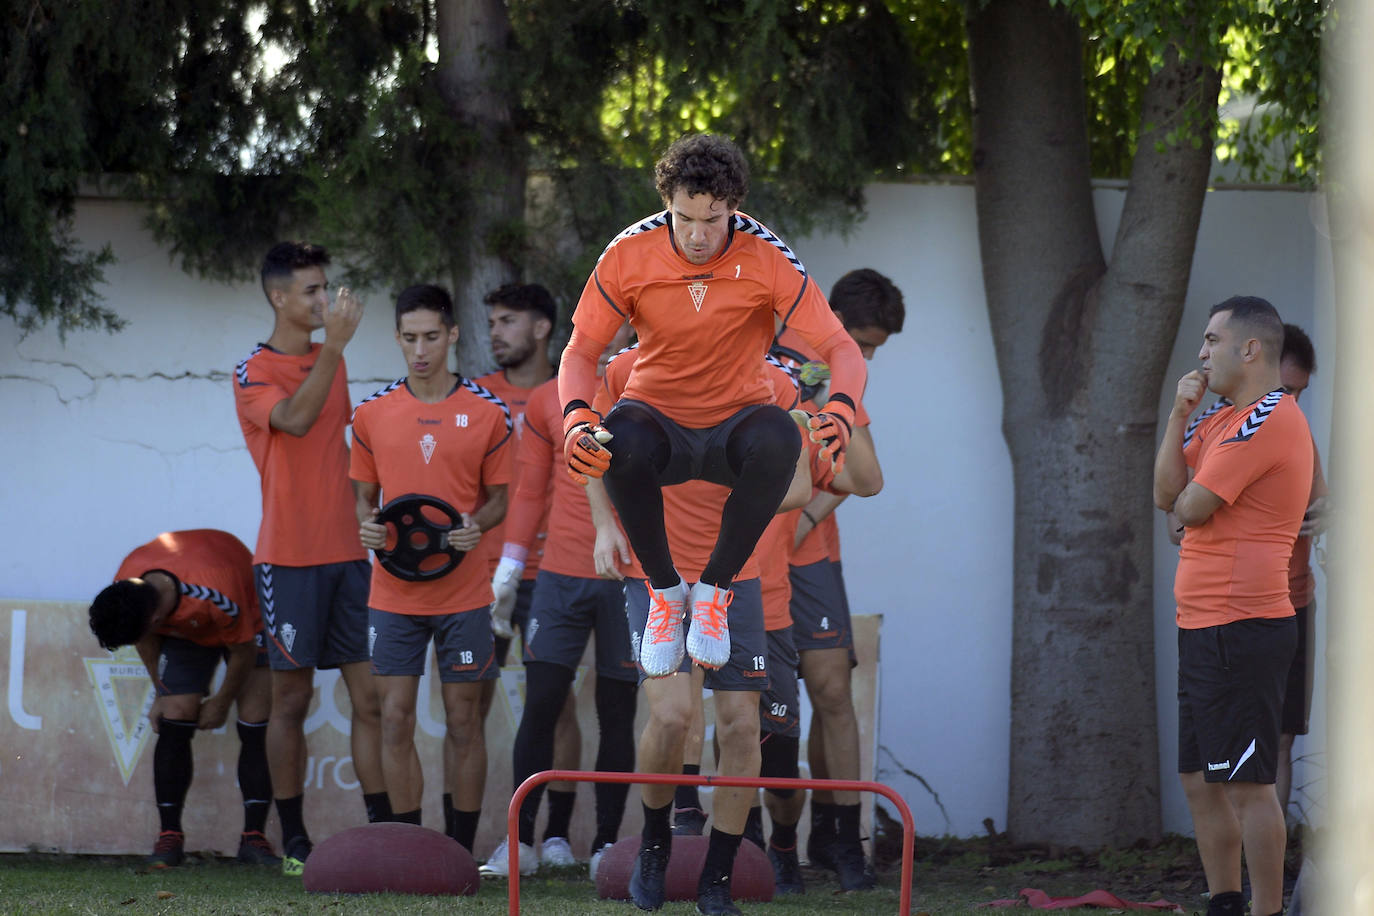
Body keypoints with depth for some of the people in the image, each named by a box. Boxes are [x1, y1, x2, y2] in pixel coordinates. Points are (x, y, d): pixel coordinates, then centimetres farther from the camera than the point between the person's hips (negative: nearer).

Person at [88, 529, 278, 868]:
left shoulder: (217, 595, -44)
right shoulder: (126, 587, -27)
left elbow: (244, 652, -25)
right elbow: (146, 639, -4)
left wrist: (221, 703, -11)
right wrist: (162, 694, 1)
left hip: (247, 624, -4)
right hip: (184, 629, 4)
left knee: (257, 730, -13)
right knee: (174, 723, -11)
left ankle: (254, 837, -10)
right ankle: (170, 836, -7)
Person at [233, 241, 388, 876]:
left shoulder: (331, 361, 15)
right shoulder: (254, 373, -5)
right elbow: (295, 419, -23)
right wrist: (334, 345, -27)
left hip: (347, 554, 6)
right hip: (289, 556, -6)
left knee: (371, 693, -1)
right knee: (292, 697, -1)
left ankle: (381, 826, -1)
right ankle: (293, 839, 5)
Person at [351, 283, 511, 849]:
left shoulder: (487, 414, 1)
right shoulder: (372, 415, 5)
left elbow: (498, 498, 6)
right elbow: (364, 493, 12)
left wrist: (477, 525, -15)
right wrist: (366, 523, -10)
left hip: (463, 588, -1)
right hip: (394, 593, 1)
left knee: (463, 721, 3)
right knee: (396, 719, 0)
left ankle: (461, 851, 10)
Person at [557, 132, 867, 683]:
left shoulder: (766, 258, -14)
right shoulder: (629, 254, -11)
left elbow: (840, 349, -14)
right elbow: (581, 352, -5)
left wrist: (841, 409, -38)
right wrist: (576, 417, -28)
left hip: (734, 427, 0)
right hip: (659, 421, 0)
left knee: (779, 438, -36)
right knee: (621, 438, -36)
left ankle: (714, 590, -14)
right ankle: (664, 590, -11)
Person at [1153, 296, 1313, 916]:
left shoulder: (1268, 419, -14)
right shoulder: (1225, 419, 18)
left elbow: (1190, 508, -16)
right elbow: (1167, 494, 10)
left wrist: (1184, 502, 7)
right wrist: (1180, 413, 1)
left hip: (1241, 627, -10)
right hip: (1203, 627, 10)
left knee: (1248, 785, -10)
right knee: (1200, 781, 13)